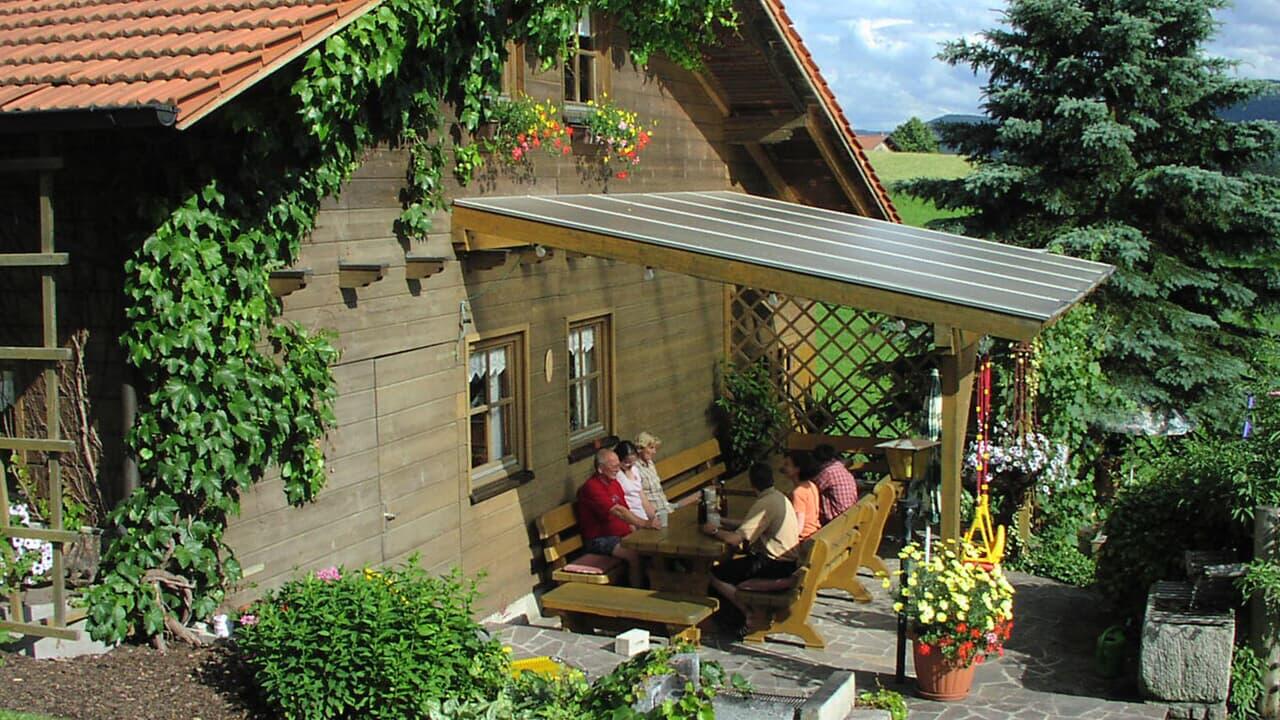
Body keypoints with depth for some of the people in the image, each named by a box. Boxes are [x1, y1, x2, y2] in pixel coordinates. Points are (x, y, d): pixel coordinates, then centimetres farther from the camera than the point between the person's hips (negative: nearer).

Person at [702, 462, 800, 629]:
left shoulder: (765, 504, -21)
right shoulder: (778, 497, 9)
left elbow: (735, 539, -24)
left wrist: (714, 531, -7)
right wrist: (726, 523, 20)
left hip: (776, 565, -10)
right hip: (787, 560, 10)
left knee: (714, 575, -8)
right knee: (730, 562, 26)